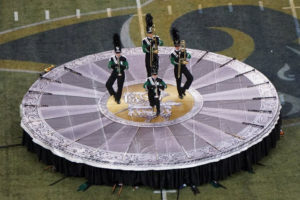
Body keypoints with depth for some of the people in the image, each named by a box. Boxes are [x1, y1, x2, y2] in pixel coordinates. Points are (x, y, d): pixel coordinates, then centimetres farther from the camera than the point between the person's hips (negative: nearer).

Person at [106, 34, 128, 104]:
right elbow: (109, 66, -9)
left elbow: (127, 67, -9)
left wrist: (121, 66, -26)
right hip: (114, 73, 2)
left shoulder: (123, 59, -10)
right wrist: (114, 65, -29)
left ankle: (118, 99, 23)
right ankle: (114, 95, 10)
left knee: (120, 87, 3)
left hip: (121, 74, -2)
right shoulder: (112, 58, -5)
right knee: (108, 84, -12)